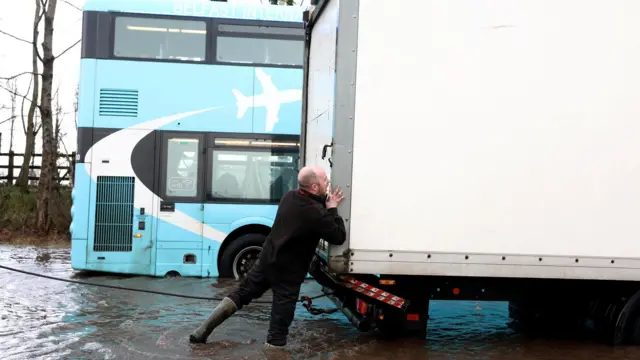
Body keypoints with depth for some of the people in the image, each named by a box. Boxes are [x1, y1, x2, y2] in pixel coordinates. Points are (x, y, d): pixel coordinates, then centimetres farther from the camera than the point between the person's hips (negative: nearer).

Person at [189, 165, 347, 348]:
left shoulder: (290, 196, 0)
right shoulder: (315, 213, -24)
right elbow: (339, 237, -15)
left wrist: (325, 203, 7)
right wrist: (332, 209, -6)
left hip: (267, 258, 8)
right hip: (288, 270, -8)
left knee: (241, 294, 17)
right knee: (282, 311, 5)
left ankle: (202, 331, 18)